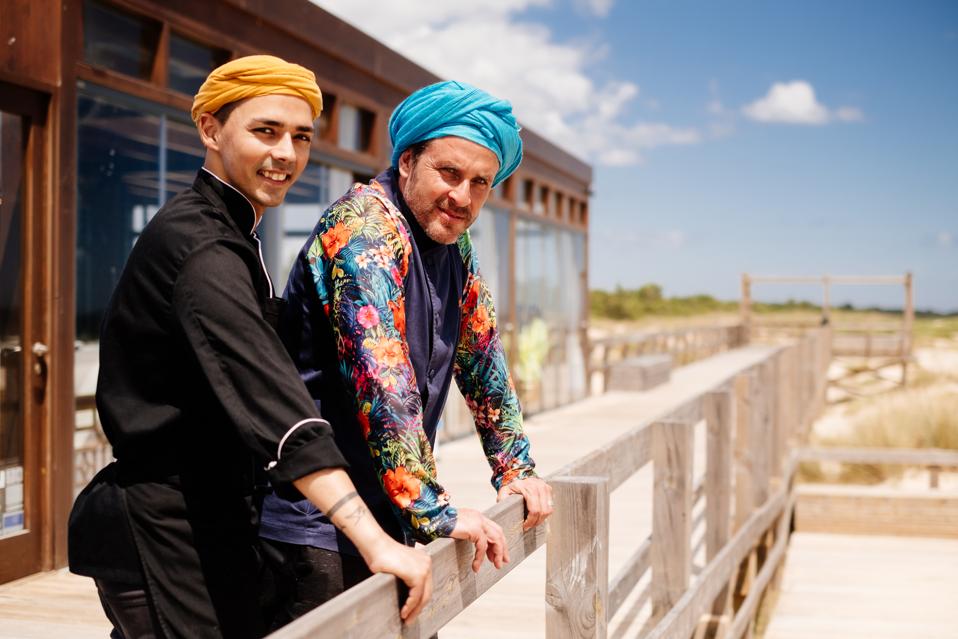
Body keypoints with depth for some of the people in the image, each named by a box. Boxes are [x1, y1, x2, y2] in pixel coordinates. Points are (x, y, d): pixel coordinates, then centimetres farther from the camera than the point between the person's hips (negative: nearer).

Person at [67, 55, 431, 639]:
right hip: (167, 537, -10)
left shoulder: (230, 238, 14)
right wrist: (374, 540, -38)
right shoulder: (198, 245, -19)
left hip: (211, 522, 10)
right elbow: (268, 396, -31)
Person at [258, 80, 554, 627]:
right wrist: (436, 512, -25)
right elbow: (382, 380, -25)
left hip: (390, 519, 8)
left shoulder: (455, 248, 9)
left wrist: (516, 470, 19)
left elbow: (483, 359, 20)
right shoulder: (365, 224, -17)